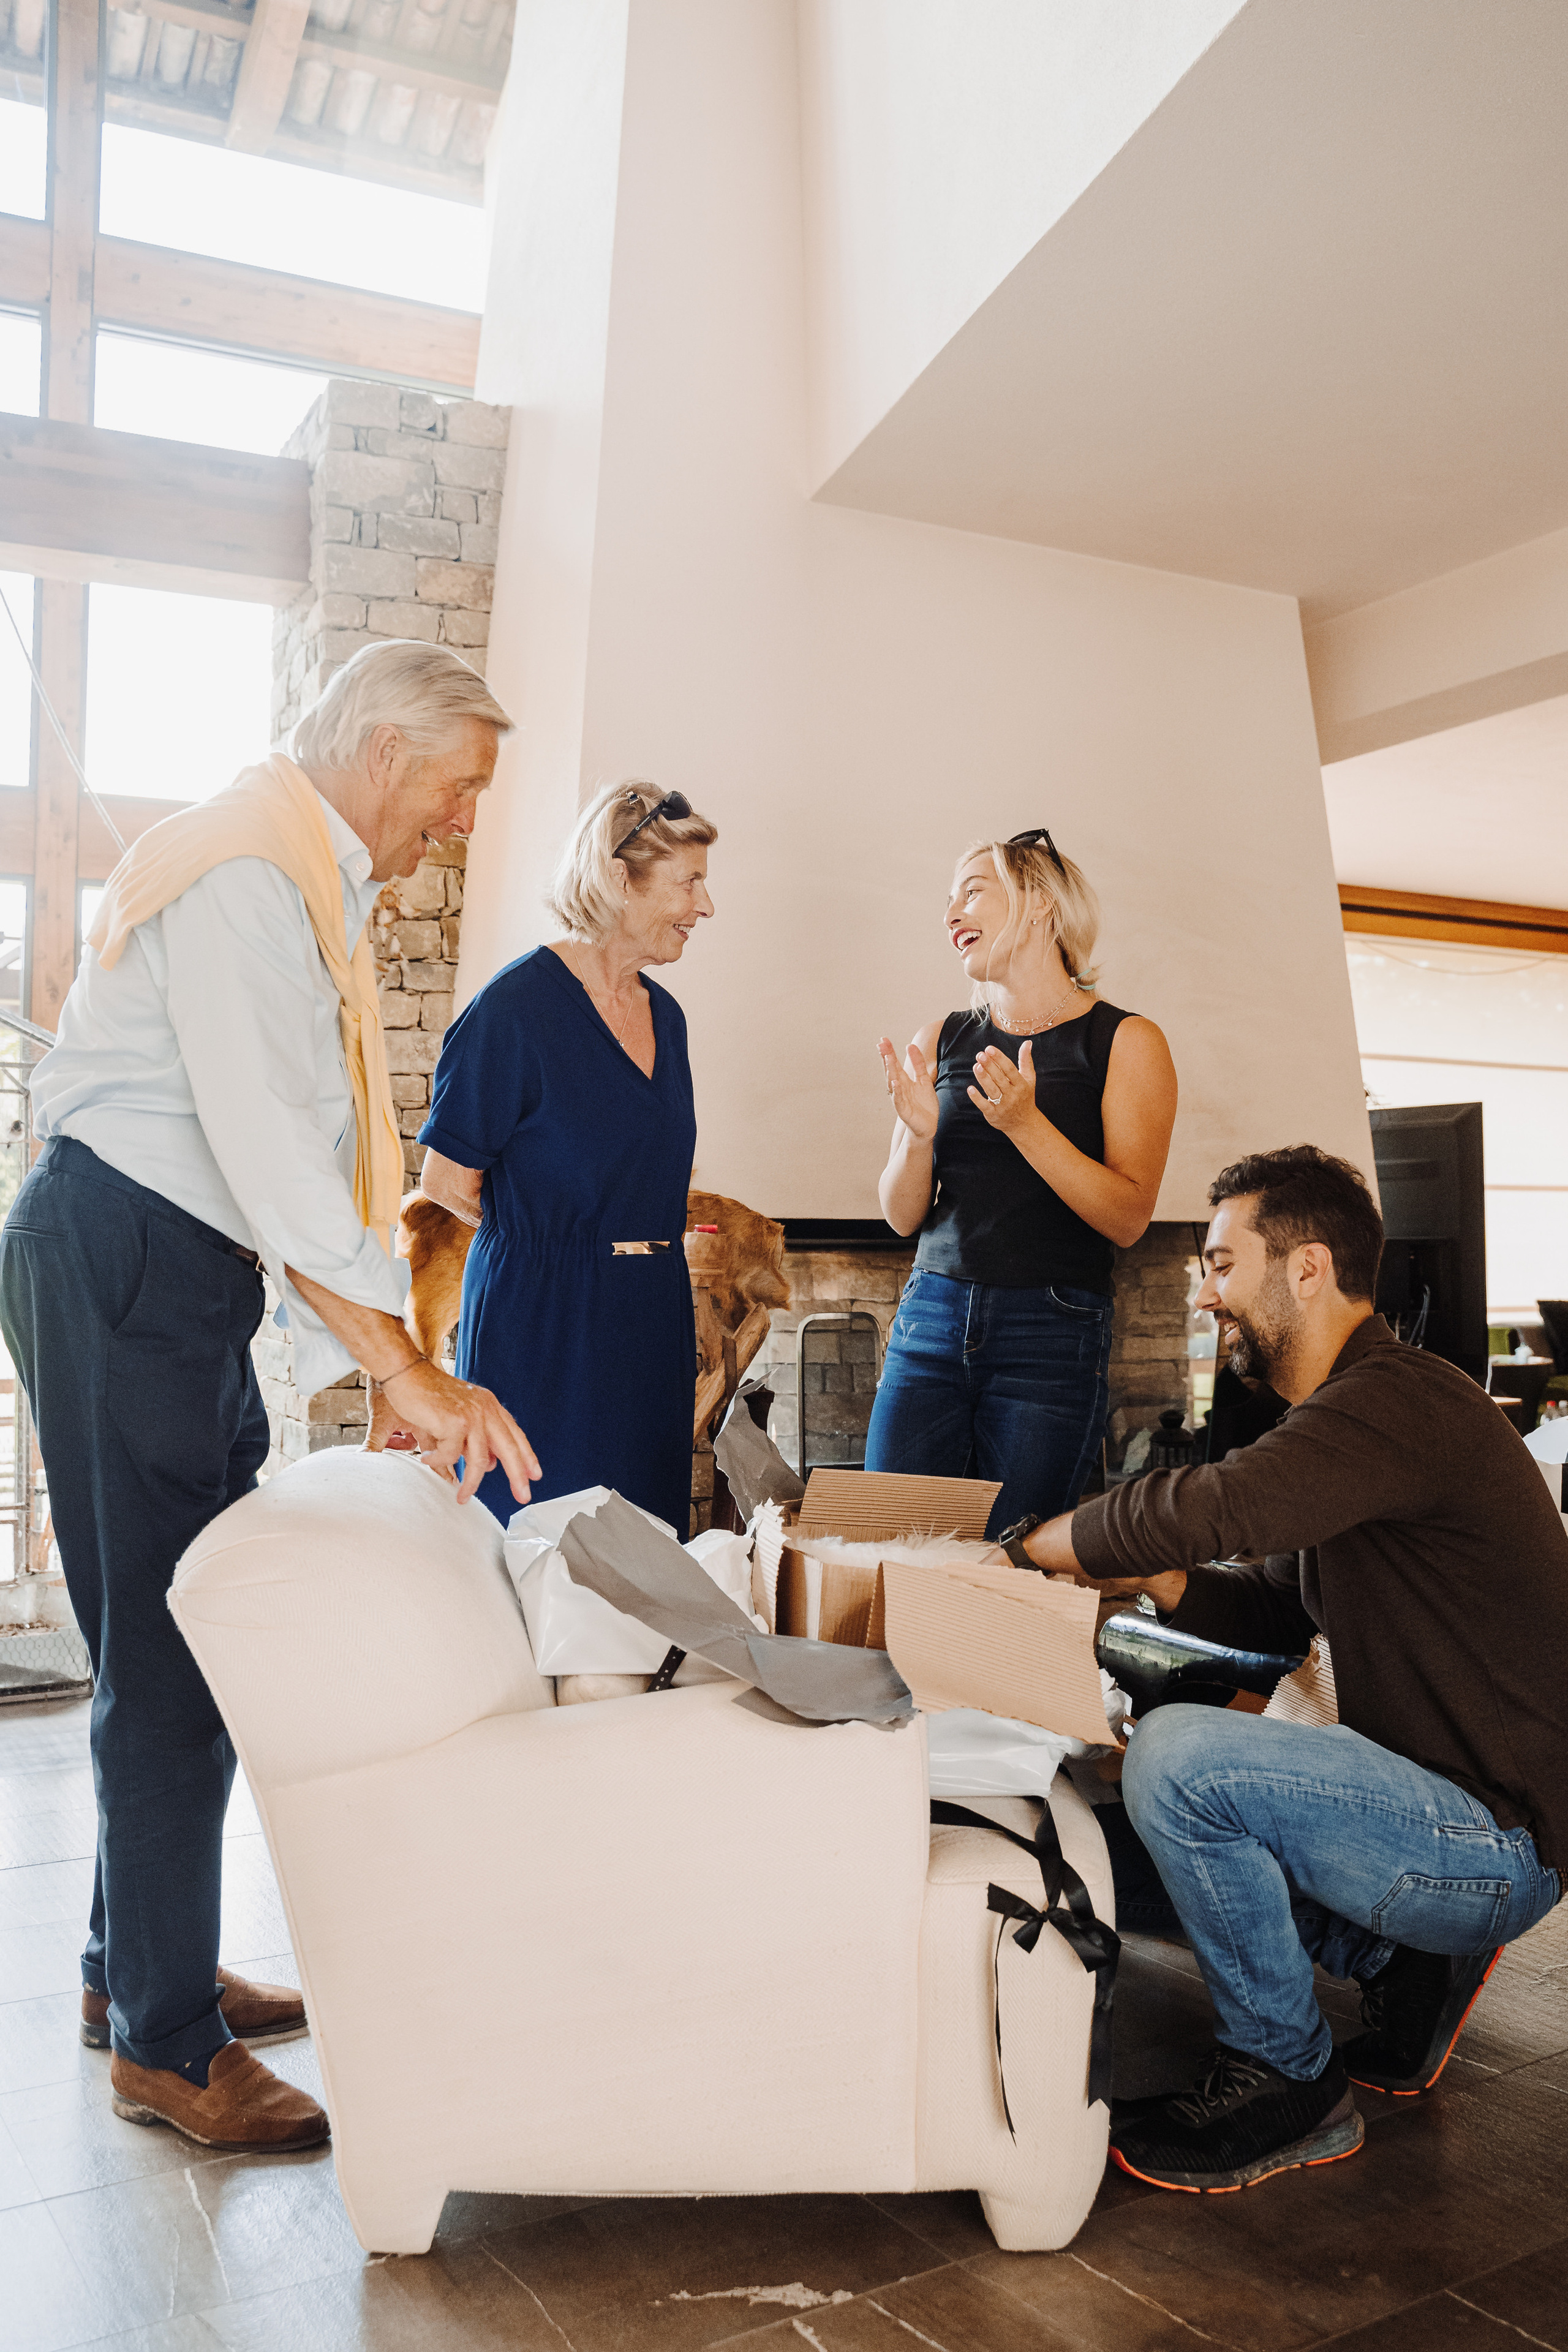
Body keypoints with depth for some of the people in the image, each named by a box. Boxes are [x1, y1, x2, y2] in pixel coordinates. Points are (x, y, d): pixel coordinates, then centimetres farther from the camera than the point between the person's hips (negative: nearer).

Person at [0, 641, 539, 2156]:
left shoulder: (316, 883, 18)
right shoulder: (242, 866, -15)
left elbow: (305, 1136, 16)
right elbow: (266, 1144, -26)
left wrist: (378, 1364, 11)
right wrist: (406, 1367, -27)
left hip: (188, 1275, 10)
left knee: (197, 1633, 16)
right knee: (168, 1654, -3)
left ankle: (133, 1966, 33)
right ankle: (162, 2047, 13)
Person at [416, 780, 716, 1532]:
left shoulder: (663, 1015, 10)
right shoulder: (519, 1004, -12)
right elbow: (447, 1179, -8)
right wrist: (538, 1232, 1)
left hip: (652, 1325, 7)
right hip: (540, 1322, -7)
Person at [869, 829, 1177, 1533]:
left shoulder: (1126, 1043, 0)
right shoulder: (942, 1041, 10)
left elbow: (1128, 1219, -8)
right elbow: (904, 1216, 10)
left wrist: (1025, 1123, -18)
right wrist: (919, 1133, -10)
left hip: (1052, 1335, -3)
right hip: (931, 1318, 3)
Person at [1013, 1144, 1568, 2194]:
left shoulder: (1400, 1401, -22)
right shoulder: (1357, 1406, 12)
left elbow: (1207, 1509, -36)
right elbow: (1277, 1612, 17)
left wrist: (1040, 1543, -17)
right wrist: (1137, 1573, -1)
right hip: (1438, 1803, 10)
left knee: (1178, 1760, -25)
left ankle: (1290, 2080, -4)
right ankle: (1407, 1965, 15)